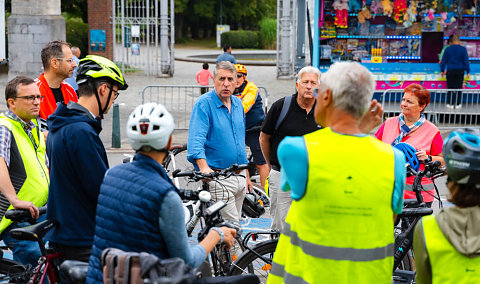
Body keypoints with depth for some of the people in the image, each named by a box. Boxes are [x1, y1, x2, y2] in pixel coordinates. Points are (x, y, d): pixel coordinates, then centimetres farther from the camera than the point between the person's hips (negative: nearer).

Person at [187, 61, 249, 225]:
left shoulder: (238, 104, 12)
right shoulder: (204, 104, -10)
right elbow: (196, 139, -21)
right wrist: (203, 167, -38)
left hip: (240, 176, 7)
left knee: (234, 223, 13)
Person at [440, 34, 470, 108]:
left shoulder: (448, 49, -1)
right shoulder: (463, 49, -2)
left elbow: (443, 61, 4)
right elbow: (466, 61, -1)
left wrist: (442, 70, 14)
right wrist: (468, 72, 6)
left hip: (450, 71, 0)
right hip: (460, 71, 0)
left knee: (450, 88, 6)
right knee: (458, 88, 7)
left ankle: (450, 104, 9)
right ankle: (457, 104, 11)